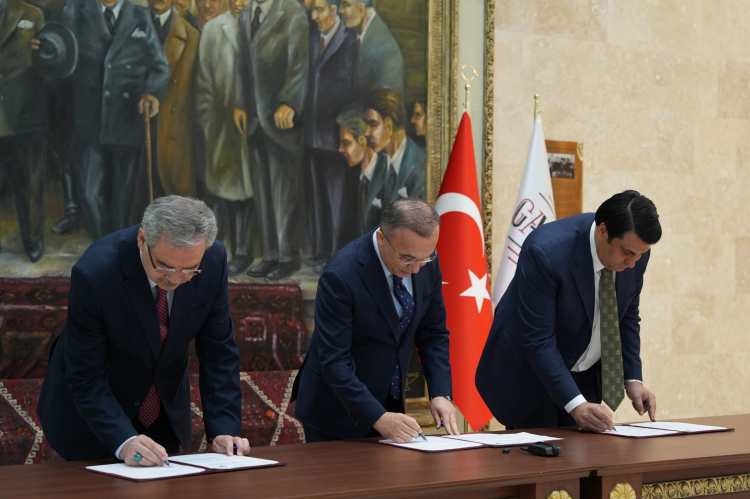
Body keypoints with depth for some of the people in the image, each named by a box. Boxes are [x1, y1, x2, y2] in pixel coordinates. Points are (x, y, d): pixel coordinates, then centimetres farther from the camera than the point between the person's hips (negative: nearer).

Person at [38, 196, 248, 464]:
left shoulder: (213, 260, -21)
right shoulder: (94, 274, -32)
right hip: (90, 414, -4)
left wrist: (223, 430, -19)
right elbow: (85, 377, -26)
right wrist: (123, 441, -37)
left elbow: (217, 350, -11)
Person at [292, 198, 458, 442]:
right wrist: (377, 417, -32)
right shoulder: (340, 276, -27)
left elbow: (433, 333, 2)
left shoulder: (426, 263, -9)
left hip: (389, 404, 6)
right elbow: (333, 361, -26)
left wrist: (441, 394, -10)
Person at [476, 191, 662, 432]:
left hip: (584, 375, 5)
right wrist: (575, 404, -34)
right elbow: (538, 340, -29)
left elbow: (627, 316, 4)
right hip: (529, 376, -5)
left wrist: (633, 379, -6)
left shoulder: (635, 251, -12)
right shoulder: (545, 251, -30)